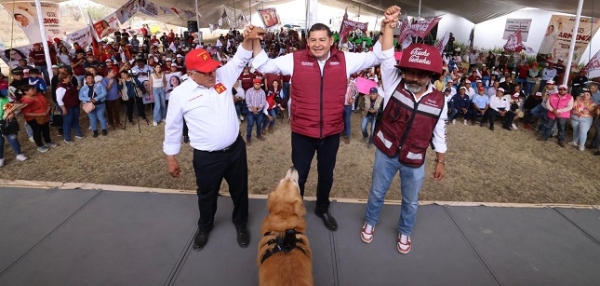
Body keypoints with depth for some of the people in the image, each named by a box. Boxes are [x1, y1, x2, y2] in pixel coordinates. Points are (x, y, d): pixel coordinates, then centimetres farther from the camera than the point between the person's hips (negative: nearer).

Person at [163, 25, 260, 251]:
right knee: (207, 195, 19)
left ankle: (241, 224, 44)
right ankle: (205, 227, 48)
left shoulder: (223, 76, -2)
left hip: (235, 149, 3)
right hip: (206, 157, -2)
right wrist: (171, 158, 4)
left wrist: (248, 41, -21)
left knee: (240, 191, 18)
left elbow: (239, 60, 0)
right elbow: (173, 127, -1)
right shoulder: (180, 94, -10)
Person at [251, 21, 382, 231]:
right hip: (302, 132, -2)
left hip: (332, 132, 2)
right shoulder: (294, 60, -8)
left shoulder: (345, 60, -3)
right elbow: (264, 66, -1)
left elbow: (378, 57, 5)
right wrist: (256, 42, -15)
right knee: (299, 175, 15)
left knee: (326, 175, 22)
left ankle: (322, 209, 49)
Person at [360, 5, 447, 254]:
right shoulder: (395, 86, -12)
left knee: (411, 201, 18)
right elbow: (387, 58, -24)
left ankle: (404, 232, 44)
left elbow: (439, 134, 1)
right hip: (386, 153, 0)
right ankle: (370, 222, 45)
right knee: (377, 192, 19)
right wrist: (389, 26, -35)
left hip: (414, 160, 1)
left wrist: (440, 162, 5)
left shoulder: (438, 100, -8)